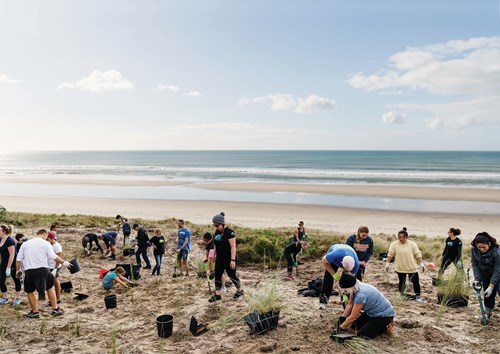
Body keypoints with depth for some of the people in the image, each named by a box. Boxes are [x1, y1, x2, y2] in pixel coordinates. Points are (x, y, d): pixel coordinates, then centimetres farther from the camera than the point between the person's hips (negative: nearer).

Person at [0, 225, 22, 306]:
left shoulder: (9, 241, -22)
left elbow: (12, 255, -24)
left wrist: (8, 267, -24)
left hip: (13, 264, -7)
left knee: (16, 280, 8)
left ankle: (18, 298, 21)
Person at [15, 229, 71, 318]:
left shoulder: (25, 244, 10)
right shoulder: (45, 243, 0)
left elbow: (18, 259, 10)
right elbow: (53, 257, -8)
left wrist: (18, 270, 22)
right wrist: (63, 262, 3)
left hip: (29, 271, 2)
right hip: (42, 270, -1)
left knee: (30, 291, 16)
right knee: (50, 288, 15)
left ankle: (35, 312, 20)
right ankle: (55, 309, 19)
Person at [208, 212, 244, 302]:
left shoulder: (229, 232, -18)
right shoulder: (216, 232, 5)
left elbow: (233, 247, -20)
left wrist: (233, 260, -23)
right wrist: (214, 256, 14)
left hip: (229, 259, -7)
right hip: (219, 259, 7)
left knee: (232, 275, 6)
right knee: (217, 276, 6)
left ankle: (240, 290, 27)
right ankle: (217, 295, 14)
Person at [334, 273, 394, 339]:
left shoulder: (361, 295, -35)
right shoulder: (354, 289, -11)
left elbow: (352, 317, -27)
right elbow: (350, 305, 4)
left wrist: (340, 328, -17)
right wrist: (341, 319, -2)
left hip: (384, 315, -9)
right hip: (372, 312, 9)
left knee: (361, 335, -13)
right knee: (354, 326, 6)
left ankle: (386, 326, 3)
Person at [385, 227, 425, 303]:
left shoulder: (412, 244, -5)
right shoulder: (394, 244, -7)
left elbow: (418, 254, -1)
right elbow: (390, 254, -5)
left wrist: (421, 264, -3)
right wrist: (387, 263, -7)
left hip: (412, 267, 0)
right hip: (400, 268, 0)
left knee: (416, 281, 2)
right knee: (401, 282, 10)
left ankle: (418, 296, 14)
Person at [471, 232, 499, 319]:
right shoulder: (474, 250, -21)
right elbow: (475, 265, -11)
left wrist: (491, 286, -29)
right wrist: (477, 279, -19)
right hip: (484, 274, 4)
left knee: (491, 293, -13)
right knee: (486, 294, 7)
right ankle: (488, 313, 21)